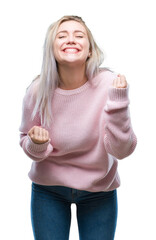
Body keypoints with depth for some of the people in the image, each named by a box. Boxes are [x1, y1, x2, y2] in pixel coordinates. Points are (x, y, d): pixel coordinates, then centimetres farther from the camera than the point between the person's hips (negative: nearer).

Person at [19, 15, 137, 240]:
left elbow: (121, 150, -21)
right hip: (49, 189, 1)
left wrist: (118, 102, -31)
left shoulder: (109, 84, -19)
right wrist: (35, 145, -21)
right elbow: (26, 139, 1)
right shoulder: (38, 90, -15)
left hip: (99, 191, 0)